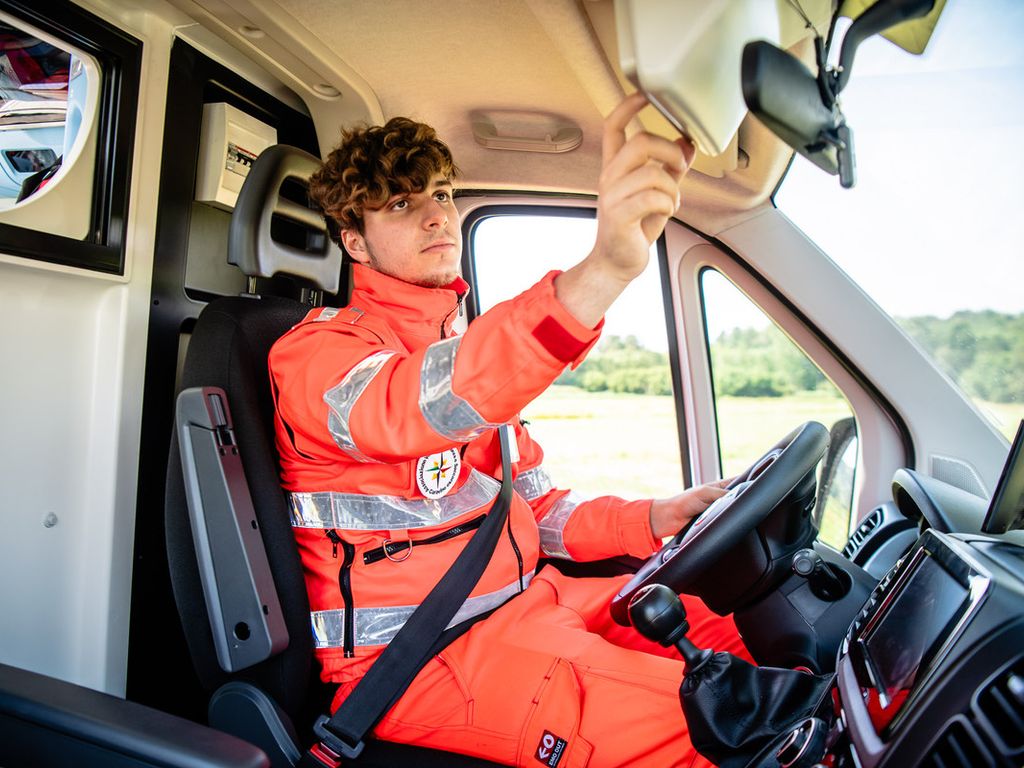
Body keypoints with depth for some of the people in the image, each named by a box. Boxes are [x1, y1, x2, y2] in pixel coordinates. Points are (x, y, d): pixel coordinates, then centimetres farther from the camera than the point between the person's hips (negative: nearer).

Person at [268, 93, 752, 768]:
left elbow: (539, 512, 15)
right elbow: (415, 406, -34)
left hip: (526, 600, 8)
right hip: (410, 654, -7)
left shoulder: (476, 356, 16)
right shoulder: (316, 350, -9)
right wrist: (600, 271, -48)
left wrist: (652, 519, -4)